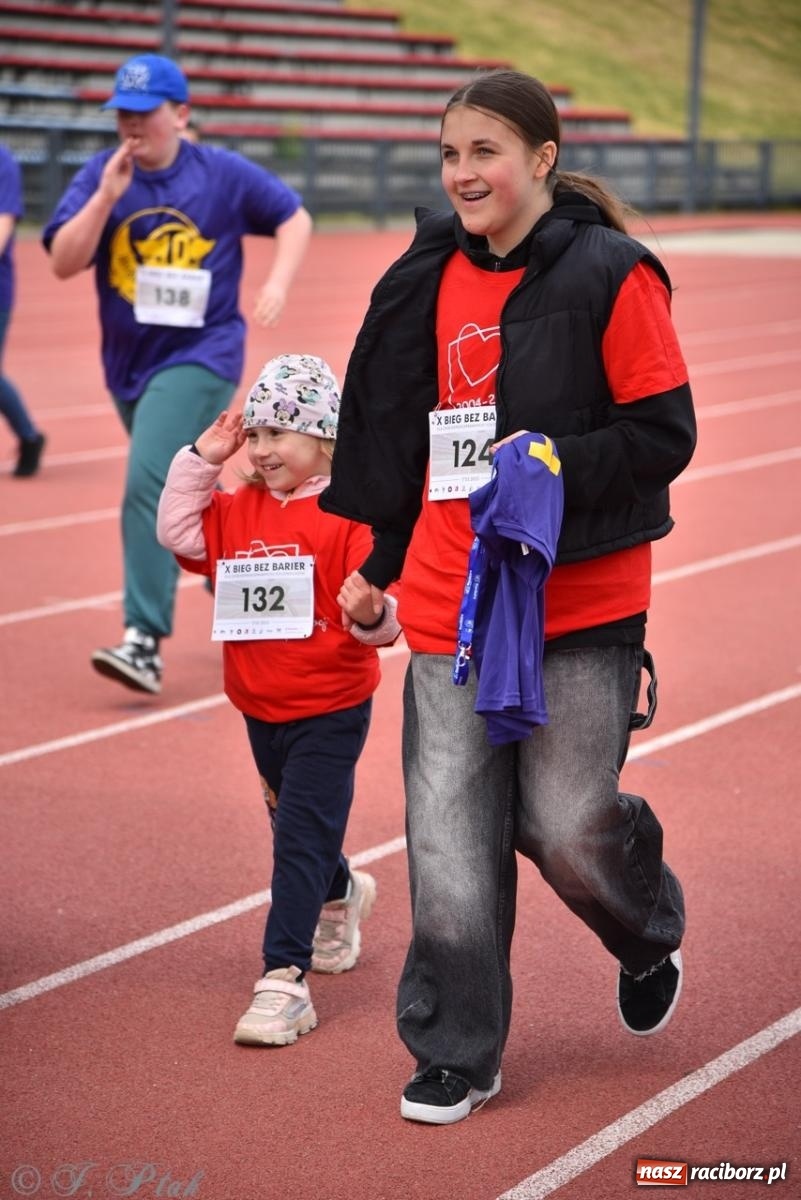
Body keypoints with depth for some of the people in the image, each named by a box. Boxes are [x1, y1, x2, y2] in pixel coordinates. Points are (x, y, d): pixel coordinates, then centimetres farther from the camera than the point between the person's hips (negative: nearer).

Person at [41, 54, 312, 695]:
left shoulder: (224, 173, -6)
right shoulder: (100, 175, -2)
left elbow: (295, 217, 5)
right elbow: (64, 262, -11)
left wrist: (278, 283, -11)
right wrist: (107, 197, -22)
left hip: (200, 356, -5)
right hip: (129, 362, 5)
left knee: (149, 483, -21)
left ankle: (145, 641, -23)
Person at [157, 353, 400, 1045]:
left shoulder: (349, 514, -14)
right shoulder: (239, 510, 7)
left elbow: (379, 603, -16)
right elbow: (180, 534, 5)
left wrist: (371, 614, -39)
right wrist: (200, 462, 0)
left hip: (330, 709, -7)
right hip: (261, 708, 7)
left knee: (302, 838, -10)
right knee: (294, 826, 23)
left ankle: (285, 981, -10)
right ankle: (341, 895, 54)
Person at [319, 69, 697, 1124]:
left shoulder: (610, 276, -9)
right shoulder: (435, 276, 8)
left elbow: (665, 435, -8)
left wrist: (555, 466, -21)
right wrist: (381, 561, 19)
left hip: (582, 604, -4)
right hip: (450, 598, 5)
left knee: (565, 823, -3)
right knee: (449, 839, 2)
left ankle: (651, 943, 32)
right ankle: (455, 1056, 16)